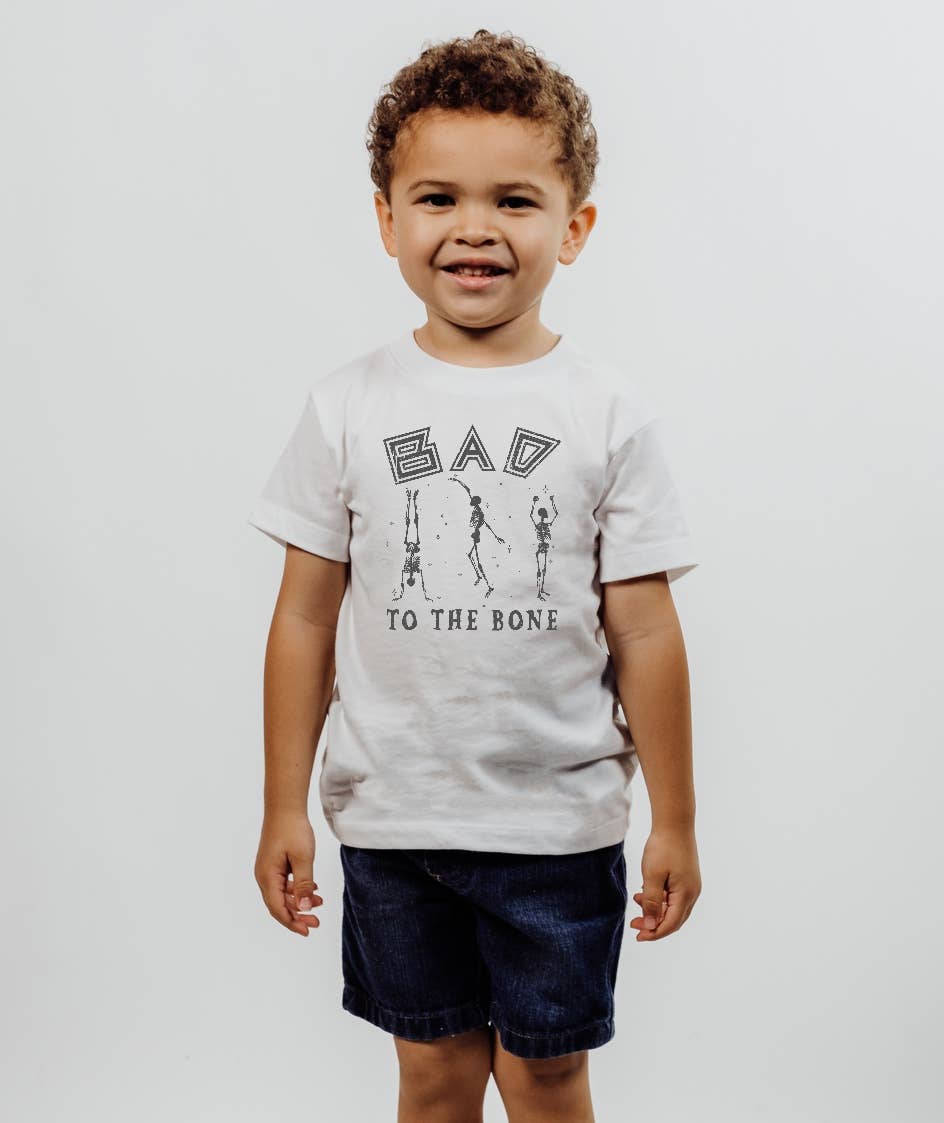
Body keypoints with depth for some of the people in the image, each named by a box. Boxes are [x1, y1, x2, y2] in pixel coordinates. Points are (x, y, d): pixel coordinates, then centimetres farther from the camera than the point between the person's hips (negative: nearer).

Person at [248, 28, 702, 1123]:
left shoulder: (611, 409, -6)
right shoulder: (348, 405, -2)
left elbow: (644, 632, -4)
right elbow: (306, 616, 1)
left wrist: (676, 822, 0)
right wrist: (283, 807, 2)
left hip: (559, 823, -1)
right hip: (391, 818, 2)